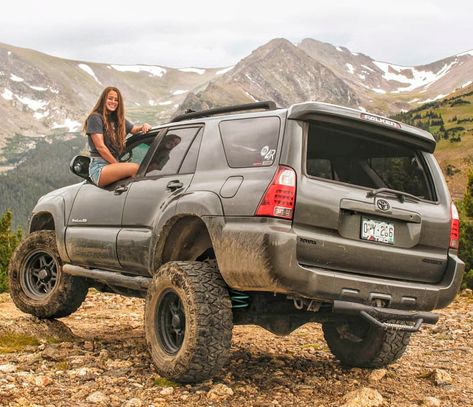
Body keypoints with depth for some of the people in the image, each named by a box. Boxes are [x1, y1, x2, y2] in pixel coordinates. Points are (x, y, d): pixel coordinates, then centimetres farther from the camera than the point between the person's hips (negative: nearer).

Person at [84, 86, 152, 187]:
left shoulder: (119, 119, 24)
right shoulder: (95, 118, 1)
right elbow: (100, 147, -6)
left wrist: (144, 126, -4)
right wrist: (118, 165, -7)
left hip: (113, 165, 6)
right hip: (99, 168, -6)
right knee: (135, 168, -33)